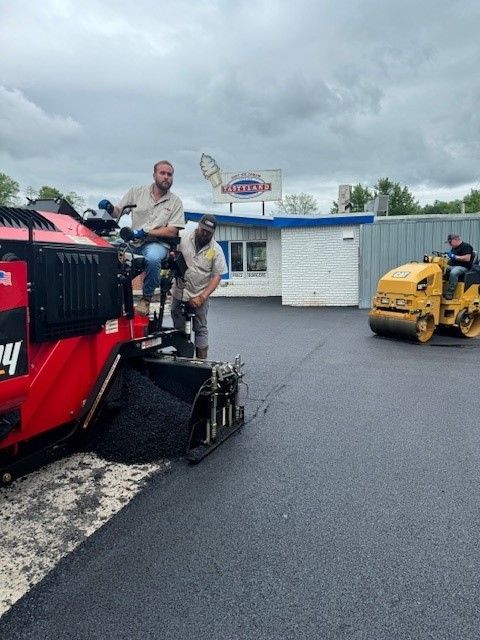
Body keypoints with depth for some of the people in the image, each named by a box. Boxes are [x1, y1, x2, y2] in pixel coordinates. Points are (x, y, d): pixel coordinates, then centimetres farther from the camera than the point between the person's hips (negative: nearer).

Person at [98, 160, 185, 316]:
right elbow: (118, 212, 12)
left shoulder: (176, 202, 5)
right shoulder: (137, 192, 10)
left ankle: (146, 299, -15)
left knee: (153, 257, -37)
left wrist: (145, 232, -14)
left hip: (157, 243, -2)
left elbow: (172, 231, -5)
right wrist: (109, 208, -12)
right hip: (132, 241, 3)